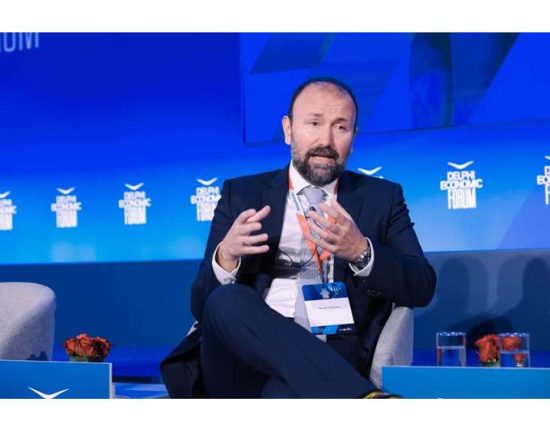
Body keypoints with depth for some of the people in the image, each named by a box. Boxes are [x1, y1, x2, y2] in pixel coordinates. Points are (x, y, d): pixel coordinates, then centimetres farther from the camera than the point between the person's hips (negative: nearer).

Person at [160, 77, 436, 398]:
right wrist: (226, 256, -16)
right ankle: (366, 402, -43)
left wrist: (361, 252, -16)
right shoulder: (242, 194, 15)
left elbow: (422, 288, 4)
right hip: (244, 362, 3)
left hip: (332, 363, -3)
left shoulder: (382, 197, 17)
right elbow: (201, 305, 8)